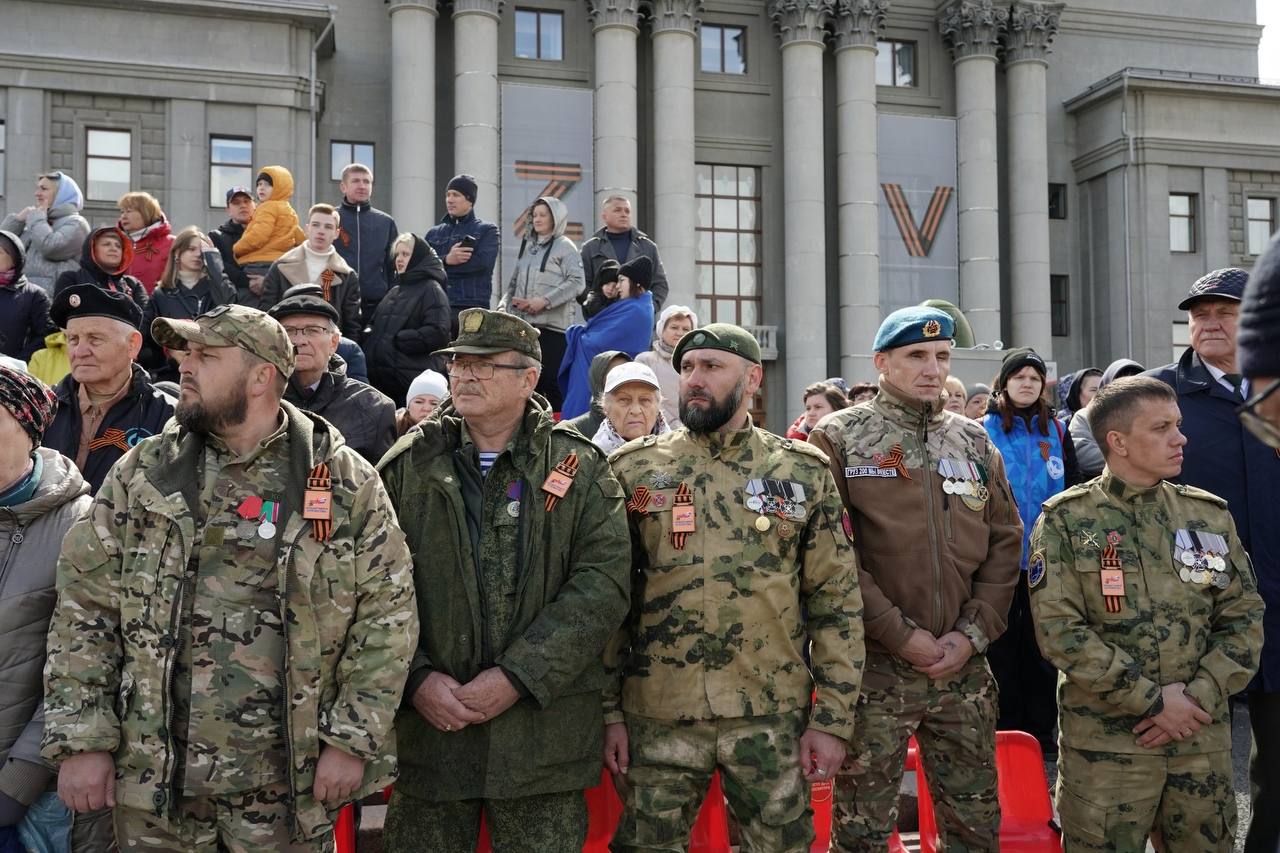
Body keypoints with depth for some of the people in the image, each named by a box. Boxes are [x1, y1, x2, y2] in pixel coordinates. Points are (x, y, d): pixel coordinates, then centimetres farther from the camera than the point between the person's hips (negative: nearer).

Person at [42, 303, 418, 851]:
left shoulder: (348, 484, -3)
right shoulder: (140, 474, 3)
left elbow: (387, 618, -3)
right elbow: (85, 610, 3)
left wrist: (352, 739, -7)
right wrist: (80, 740, -3)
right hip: (153, 778, 2)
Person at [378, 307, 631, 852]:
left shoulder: (579, 468, 1)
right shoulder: (408, 465, 6)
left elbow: (604, 583, -8)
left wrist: (518, 676, -15)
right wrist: (416, 679, -11)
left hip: (544, 732, -1)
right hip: (427, 725, 1)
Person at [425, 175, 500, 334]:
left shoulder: (487, 230, 9)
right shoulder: (434, 233, 20)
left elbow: (483, 262, -9)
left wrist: (438, 265, -3)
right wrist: (446, 260, -11)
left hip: (471, 309, -3)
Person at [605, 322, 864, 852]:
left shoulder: (803, 472, 3)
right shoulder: (634, 470, 3)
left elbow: (837, 602, 2)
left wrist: (832, 718, -2)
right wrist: (608, 711, -2)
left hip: (773, 717, 0)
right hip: (656, 716, 0)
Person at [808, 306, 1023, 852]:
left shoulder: (975, 442, 12)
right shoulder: (839, 438, -3)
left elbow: (1005, 542, 10)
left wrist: (973, 633, -3)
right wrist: (901, 636, -13)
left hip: (965, 669, 5)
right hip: (874, 669, -4)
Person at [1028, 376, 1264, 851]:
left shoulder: (1210, 515, 7)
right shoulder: (1066, 520, -5)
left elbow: (1245, 617, 6)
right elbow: (1058, 630, -12)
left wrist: (1200, 696, -8)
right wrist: (1151, 699, -13)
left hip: (1203, 738, 4)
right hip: (1104, 744, -4)